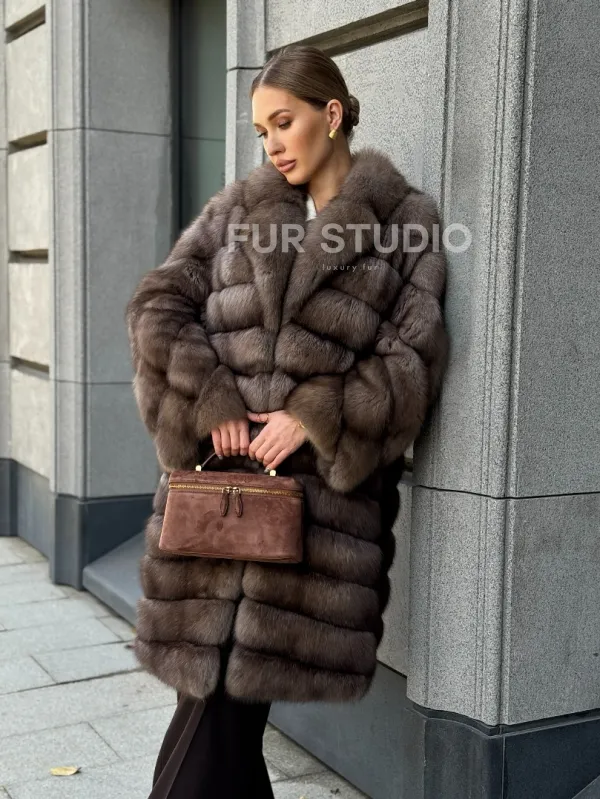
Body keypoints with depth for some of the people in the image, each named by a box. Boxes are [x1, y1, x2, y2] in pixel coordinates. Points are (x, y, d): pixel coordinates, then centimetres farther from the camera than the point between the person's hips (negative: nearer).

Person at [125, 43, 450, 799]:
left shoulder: (406, 221, 3)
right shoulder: (236, 208, 12)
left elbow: (414, 361, -2)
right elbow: (159, 304, 6)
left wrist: (314, 417, -11)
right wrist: (210, 401, -8)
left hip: (320, 490, -2)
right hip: (216, 480, 3)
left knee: (229, 698, 1)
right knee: (215, 696, 4)